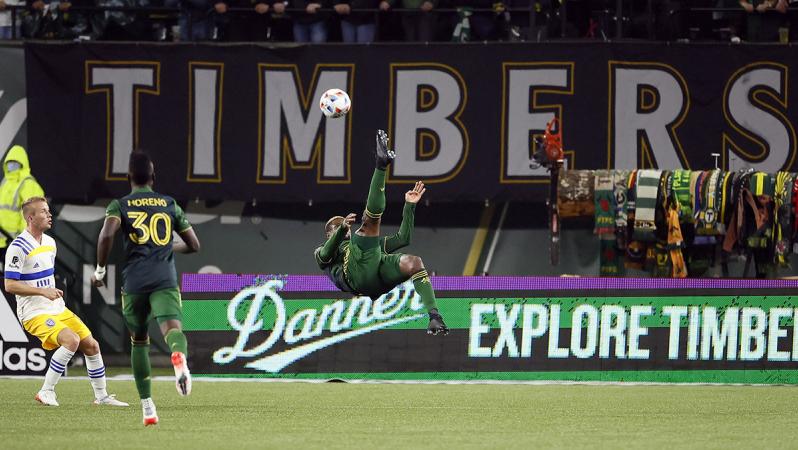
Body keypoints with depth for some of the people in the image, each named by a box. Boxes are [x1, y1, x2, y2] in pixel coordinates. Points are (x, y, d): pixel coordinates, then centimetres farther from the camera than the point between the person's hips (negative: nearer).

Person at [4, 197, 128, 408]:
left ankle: (101, 396, 22)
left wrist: (54, 293, 14)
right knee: (71, 340, -28)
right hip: (34, 313, -9)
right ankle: (46, 391, -19)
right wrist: (43, 291, -23)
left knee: (91, 345, 6)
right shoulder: (18, 247, -15)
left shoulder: (50, 242, 12)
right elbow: (9, 285, -19)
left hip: (58, 309, 9)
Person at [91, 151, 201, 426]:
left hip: (134, 281, 0)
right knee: (172, 328, -20)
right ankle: (179, 356, -58)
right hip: (165, 279, 0)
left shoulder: (120, 205, 9)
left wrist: (100, 269, 0)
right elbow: (194, 245, 19)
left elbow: (107, 234, -12)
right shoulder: (170, 205, 16)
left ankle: (147, 405, 20)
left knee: (139, 341, 18)